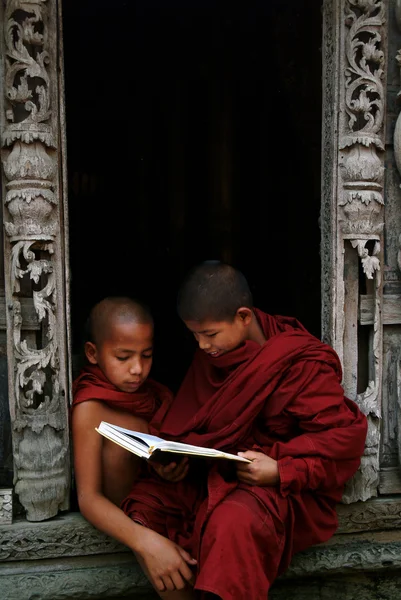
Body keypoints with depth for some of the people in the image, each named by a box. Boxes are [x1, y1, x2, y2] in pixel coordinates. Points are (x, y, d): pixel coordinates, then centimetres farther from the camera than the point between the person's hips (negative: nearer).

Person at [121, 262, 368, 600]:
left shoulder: (303, 366, -13)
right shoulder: (210, 357, 6)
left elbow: (346, 436, -15)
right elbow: (184, 419, 10)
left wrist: (282, 471, -23)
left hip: (286, 488, -6)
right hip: (215, 476, 6)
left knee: (233, 519, -38)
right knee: (144, 503, -16)